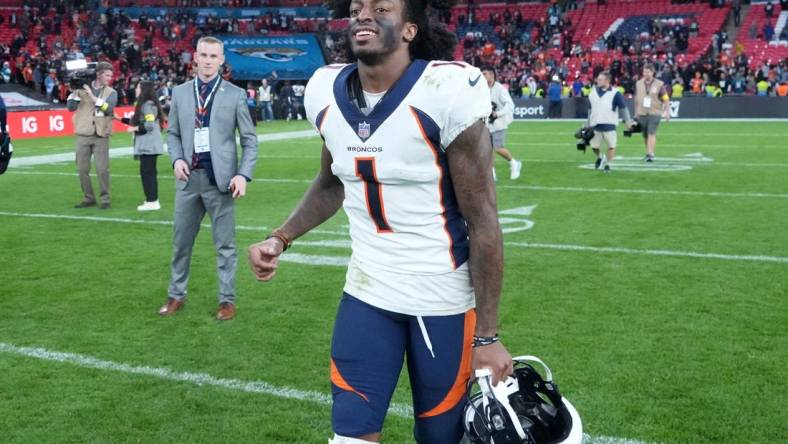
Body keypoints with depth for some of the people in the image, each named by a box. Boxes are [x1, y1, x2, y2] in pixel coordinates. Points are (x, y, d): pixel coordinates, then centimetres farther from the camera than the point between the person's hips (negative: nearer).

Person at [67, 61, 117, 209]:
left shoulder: (111, 92, 5)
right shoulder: (83, 88, 6)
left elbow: (108, 108, -13)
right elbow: (71, 107, 2)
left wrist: (92, 96, -15)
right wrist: (75, 91, -8)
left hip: (101, 136, -1)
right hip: (83, 135, 1)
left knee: (102, 169, -6)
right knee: (82, 169, 6)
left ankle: (105, 198, 7)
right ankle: (88, 198, 18)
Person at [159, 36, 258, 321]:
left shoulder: (235, 95, -1)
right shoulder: (180, 92, 8)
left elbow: (249, 140, 0)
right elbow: (172, 133, 14)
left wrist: (244, 175, -11)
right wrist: (177, 159, -5)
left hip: (220, 179, -3)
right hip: (189, 178, 3)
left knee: (225, 243, 4)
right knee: (181, 241, 12)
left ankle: (227, 300, 16)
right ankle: (176, 295, 27)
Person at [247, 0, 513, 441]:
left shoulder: (446, 91, -18)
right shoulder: (327, 92, 0)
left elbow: (482, 222, -14)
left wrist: (487, 335, -13)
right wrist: (280, 239, 4)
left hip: (444, 299, -4)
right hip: (366, 293, 4)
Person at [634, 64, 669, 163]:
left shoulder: (659, 84, -3)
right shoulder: (638, 84, 7)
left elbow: (666, 100, -1)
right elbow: (636, 99, 15)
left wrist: (667, 113, -8)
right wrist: (636, 113, 17)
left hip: (654, 113, -4)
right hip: (642, 114, 4)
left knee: (651, 133, -14)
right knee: (645, 135, 9)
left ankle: (650, 154, -18)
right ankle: (648, 152, 24)